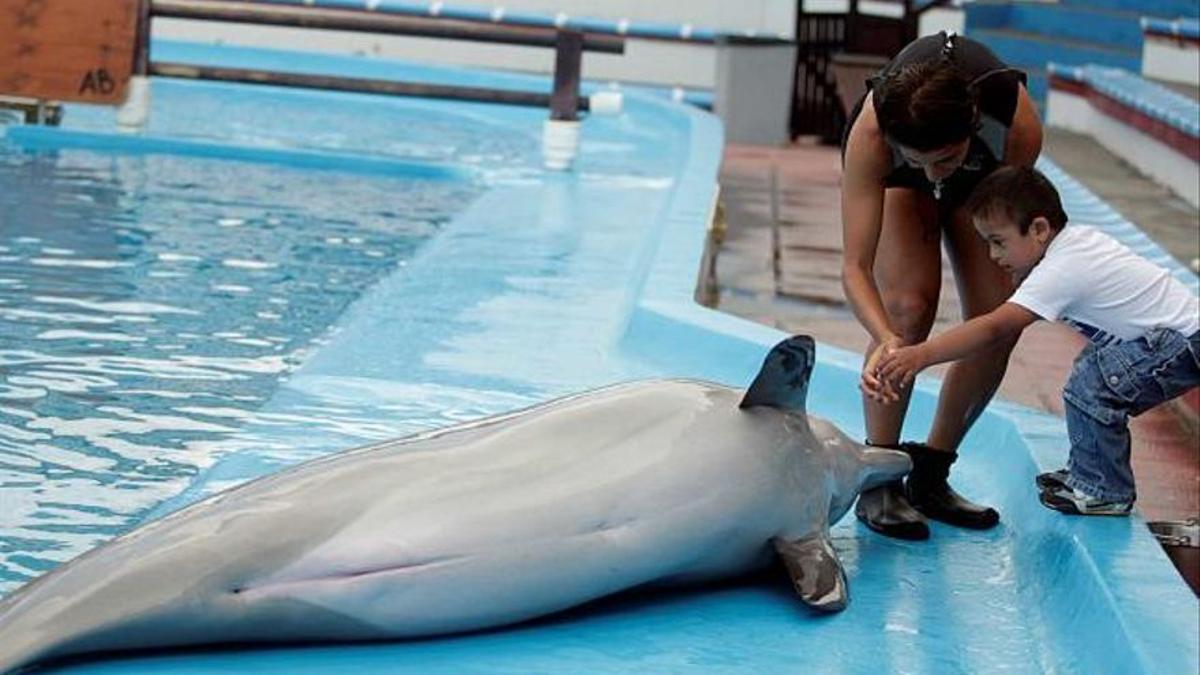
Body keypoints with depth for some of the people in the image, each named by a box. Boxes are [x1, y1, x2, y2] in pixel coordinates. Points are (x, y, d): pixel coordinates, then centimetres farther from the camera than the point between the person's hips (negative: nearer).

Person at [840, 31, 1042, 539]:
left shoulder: (1019, 126, -41)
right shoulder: (870, 134, -43)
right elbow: (856, 266, -43)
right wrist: (888, 340, -57)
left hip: (983, 176, 2)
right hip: (895, 182, -2)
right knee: (909, 308, -24)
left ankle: (929, 478, 5)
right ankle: (877, 484, -14)